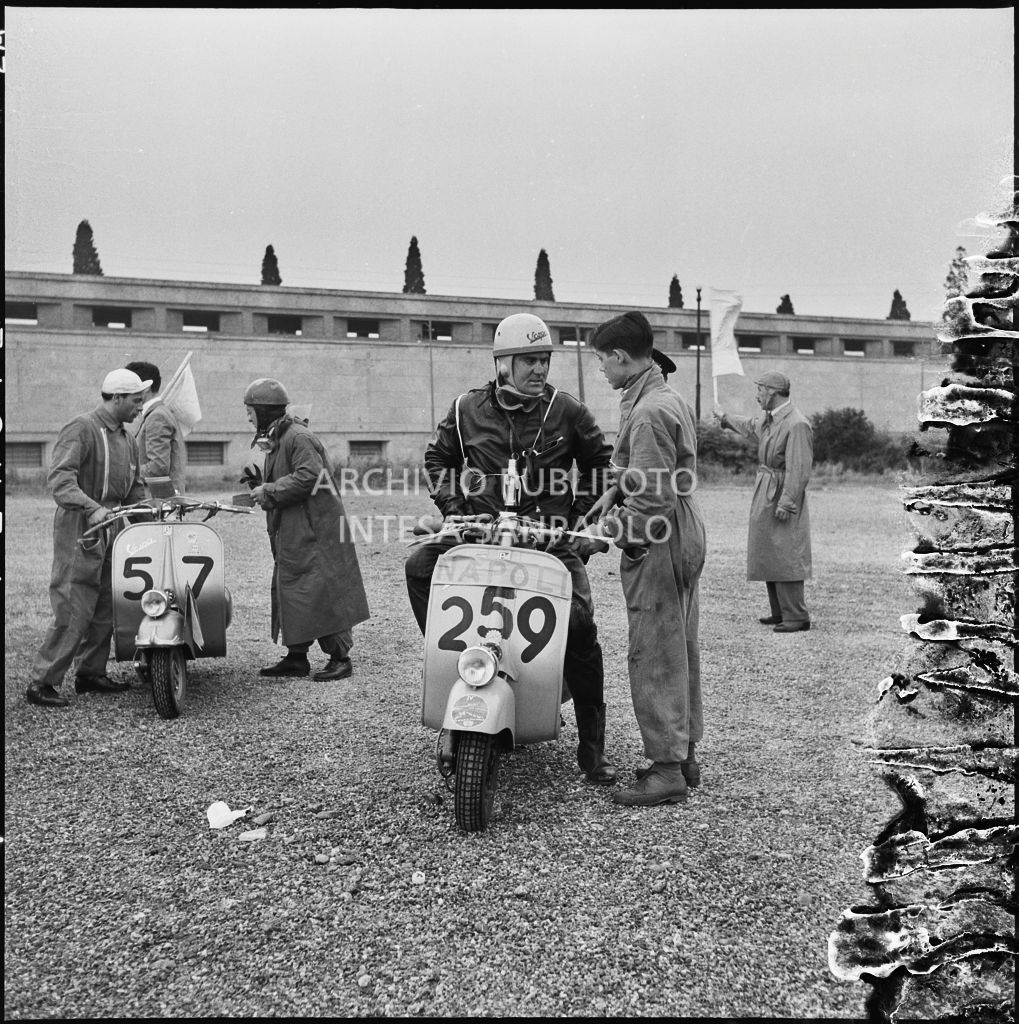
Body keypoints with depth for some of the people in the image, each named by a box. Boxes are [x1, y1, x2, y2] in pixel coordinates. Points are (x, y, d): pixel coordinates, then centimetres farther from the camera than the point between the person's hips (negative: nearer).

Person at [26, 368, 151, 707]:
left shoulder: (128, 441, 18)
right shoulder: (81, 430, -10)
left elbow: (136, 488, 24)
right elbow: (60, 476, -22)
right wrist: (91, 508, -35)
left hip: (113, 531, 8)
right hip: (79, 530, -8)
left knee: (106, 608, 11)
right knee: (73, 612, -10)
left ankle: (91, 672, 23)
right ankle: (42, 682, -3)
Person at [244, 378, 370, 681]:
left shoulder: (299, 438, -12)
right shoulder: (276, 441, 19)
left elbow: (308, 477, -26)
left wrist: (269, 490, -19)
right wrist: (259, 483, 9)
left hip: (315, 533, -10)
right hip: (291, 536, 11)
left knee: (323, 593, -8)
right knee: (289, 595, 11)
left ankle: (340, 657, -2)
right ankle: (296, 657, 19)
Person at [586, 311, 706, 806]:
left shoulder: (648, 412, -19)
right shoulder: (671, 398, 13)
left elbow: (654, 498, -22)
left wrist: (608, 530, -12)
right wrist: (618, 490, 8)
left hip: (656, 544, -10)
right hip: (685, 536, 10)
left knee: (653, 657, -3)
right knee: (680, 650, 16)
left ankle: (667, 770, 4)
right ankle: (684, 754, 27)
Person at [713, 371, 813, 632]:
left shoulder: (797, 424, -20)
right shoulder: (769, 419, 9)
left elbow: (798, 472, -23)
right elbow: (751, 427, 34)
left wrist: (786, 504, -25)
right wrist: (725, 417, 46)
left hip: (783, 497, -10)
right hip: (765, 496, 10)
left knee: (785, 559, -7)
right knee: (767, 555, 15)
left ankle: (797, 616, 0)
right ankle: (780, 612, 24)